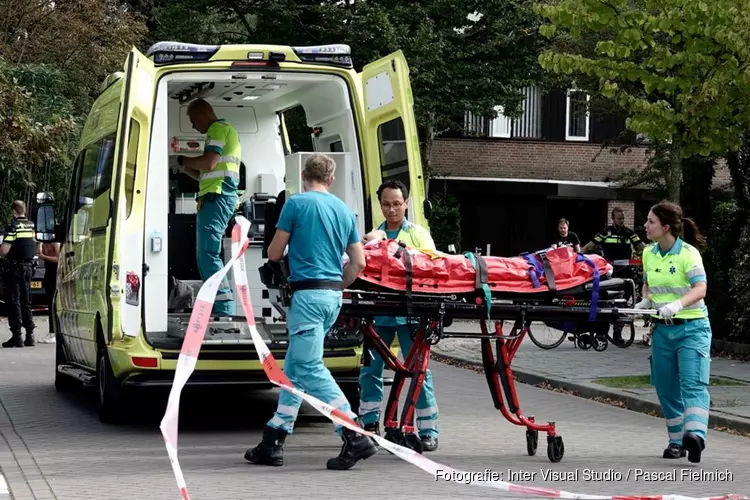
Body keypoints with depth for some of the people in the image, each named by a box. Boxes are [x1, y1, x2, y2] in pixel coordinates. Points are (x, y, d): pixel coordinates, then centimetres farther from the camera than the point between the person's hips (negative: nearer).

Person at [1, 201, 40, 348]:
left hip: (13, 268, -6)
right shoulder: (33, 226, 6)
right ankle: (30, 335, 11)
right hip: (28, 267, 6)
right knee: (26, 302, 13)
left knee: (13, 302, -2)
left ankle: (17, 336, -5)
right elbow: (38, 250, 11)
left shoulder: (13, 227, -14)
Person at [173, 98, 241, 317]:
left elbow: (208, 162, -18)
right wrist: (185, 169, 23)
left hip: (216, 198, -11)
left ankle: (225, 310, -22)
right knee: (208, 255, 12)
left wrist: (183, 160, -2)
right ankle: (222, 309, 12)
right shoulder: (227, 131, 28)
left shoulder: (218, 129, -4)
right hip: (220, 198, 11)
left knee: (208, 255, -15)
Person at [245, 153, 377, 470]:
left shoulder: (296, 204, -4)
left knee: (310, 368, -9)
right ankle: (273, 443, 16)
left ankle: (356, 438, -18)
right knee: (294, 368, 13)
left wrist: (273, 250, 24)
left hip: (308, 294, -7)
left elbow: (274, 254, 1)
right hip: (333, 296, 7)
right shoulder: (345, 210, 13)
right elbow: (358, 262, 13)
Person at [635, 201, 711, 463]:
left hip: (692, 327, -6)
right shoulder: (649, 253, 6)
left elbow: (700, 288, -24)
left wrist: (677, 304, -40)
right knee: (666, 388, 8)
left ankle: (695, 434, -34)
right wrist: (646, 300, -1)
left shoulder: (688, 253, -13)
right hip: (662, 329, 6)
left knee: (693, 383, -19)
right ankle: (676, 441, 19)